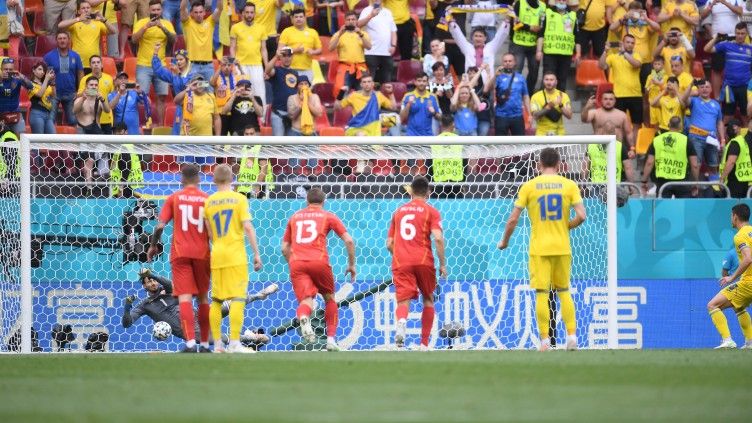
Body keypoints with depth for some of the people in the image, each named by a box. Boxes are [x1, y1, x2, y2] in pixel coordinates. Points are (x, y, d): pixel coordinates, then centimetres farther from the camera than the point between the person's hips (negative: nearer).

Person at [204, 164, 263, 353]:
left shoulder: (208, 202, 8)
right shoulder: (239, 199, -3)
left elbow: (209, 233, 11)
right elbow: (248, 227, -8)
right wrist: (256, 253, -5)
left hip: (216, 255, 4)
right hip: (236, 255, -4)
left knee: (216, 300, 10)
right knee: (238, 298, -6)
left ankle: (217, 344, 9)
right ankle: (234, 343, -14)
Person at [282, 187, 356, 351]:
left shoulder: (295, 217, 23)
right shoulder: (328, 216, 15)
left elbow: (284, 248, 24)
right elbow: (349, 241, 9)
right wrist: (352, 265, 20)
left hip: (296, 263, 1)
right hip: (319, 261, -1)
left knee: (306, 299, -8)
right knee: (329, 298, 20)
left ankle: (303, 317, -45)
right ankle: (331, 339, 16)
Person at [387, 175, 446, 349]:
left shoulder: (399, 211, 16)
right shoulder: (431, 212, 5)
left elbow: (389, 244, 17)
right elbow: (438, 238, -9)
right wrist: (442, 264, -3)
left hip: (400, 262, 1)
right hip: (424, 261, -1)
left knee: (403, 300, -7)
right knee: (428, 299, 18)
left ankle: (401, 322, -43)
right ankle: (424, 344, 17)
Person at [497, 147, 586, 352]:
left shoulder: (529, 186, -1)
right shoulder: (569, 185, 1)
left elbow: (513, 219, -2)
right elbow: (581, 216, -7)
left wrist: (504, 241, 13)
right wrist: (567, 226, 12)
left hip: (539, 248, -2)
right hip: (562, 247, 2)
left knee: (541, 293, 0)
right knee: (564, 291, 14)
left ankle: (545, 340, -4)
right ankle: (571, 334, 6)